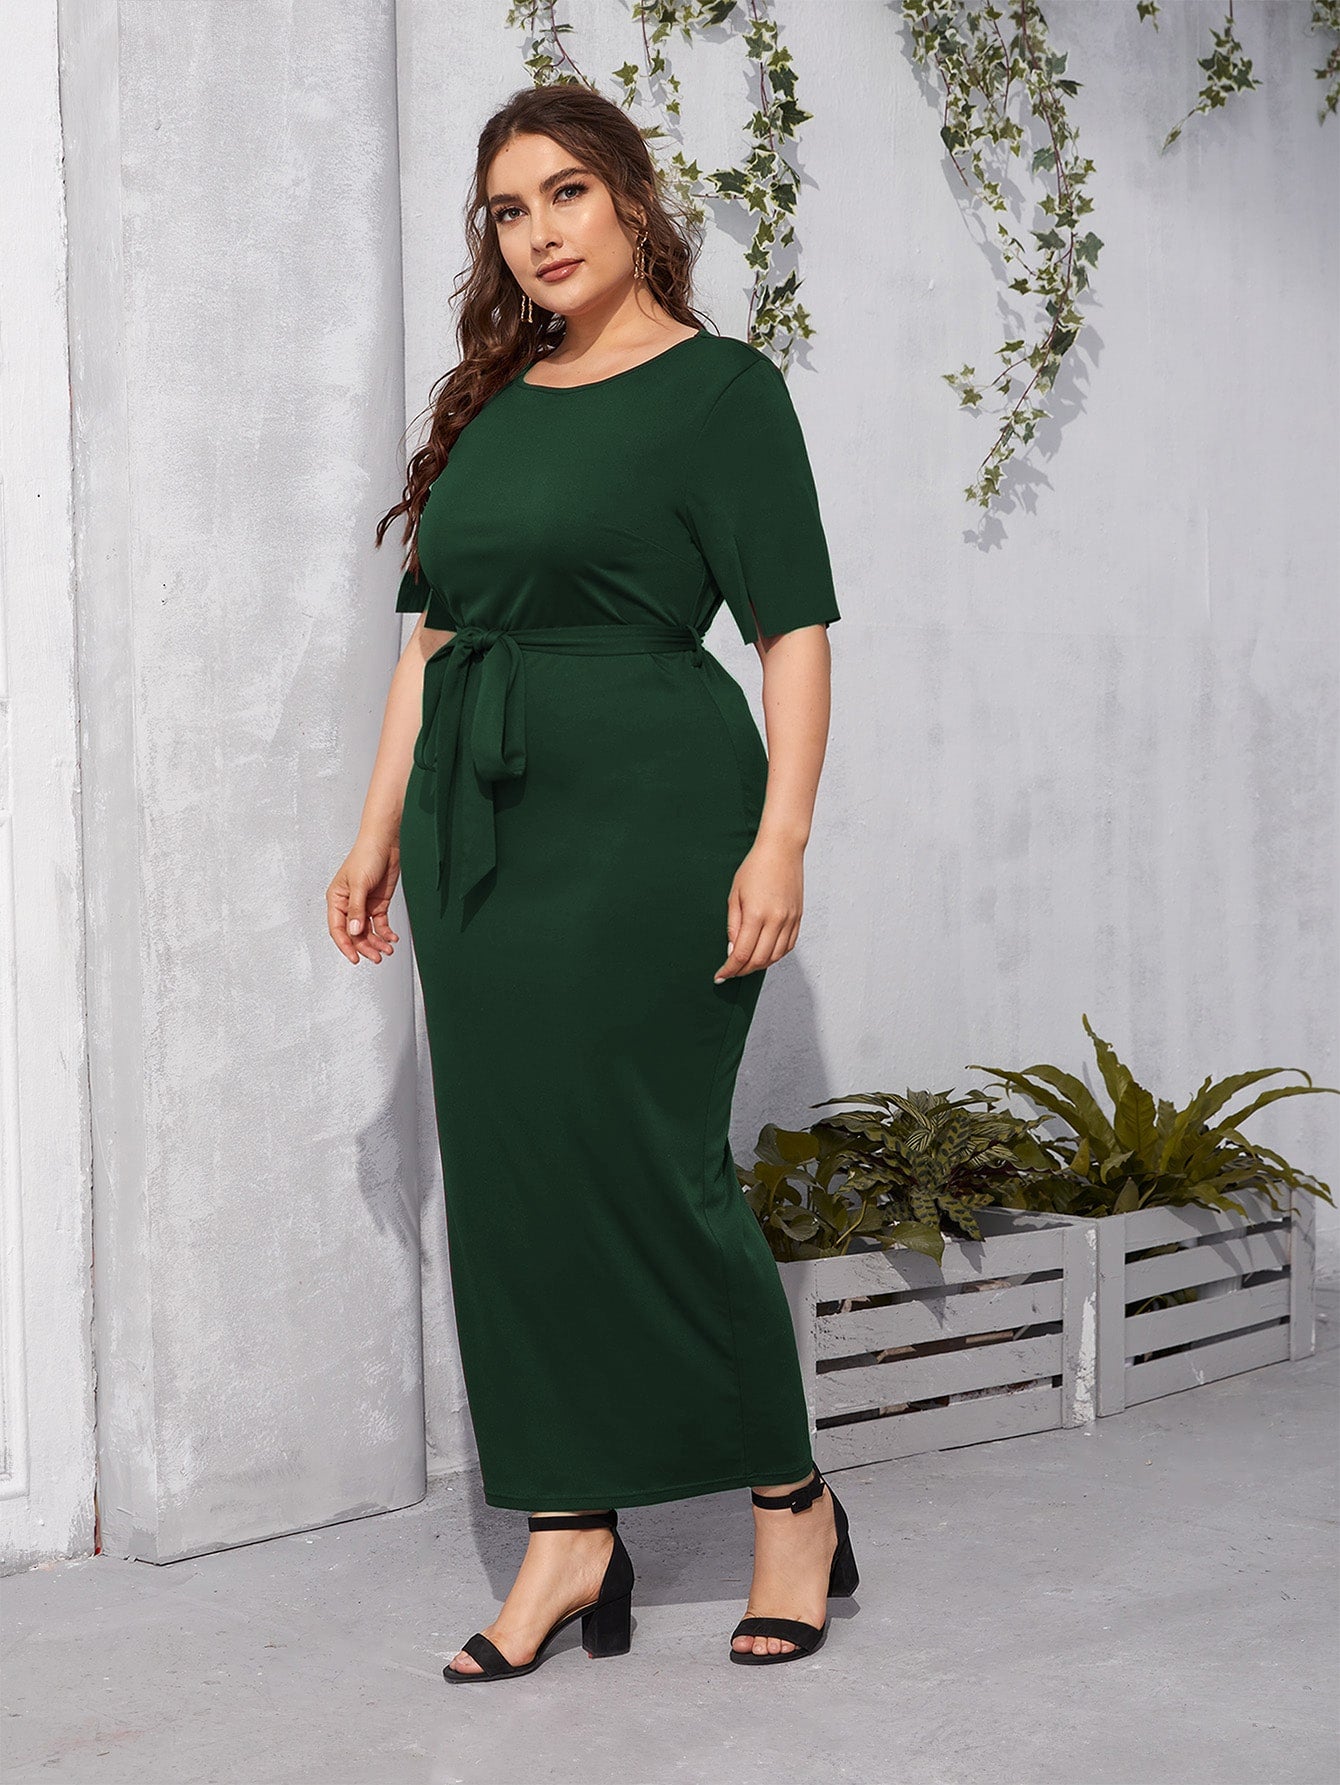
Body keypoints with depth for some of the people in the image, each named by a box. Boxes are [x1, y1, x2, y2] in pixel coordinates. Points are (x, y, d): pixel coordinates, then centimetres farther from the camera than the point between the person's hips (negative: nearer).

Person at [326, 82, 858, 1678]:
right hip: (478, 822, 7)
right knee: (505, 1168, 4)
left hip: (647, 810, -6)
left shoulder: (720, 385, -1)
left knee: (644, 1160, -5)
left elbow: (794, 629, -7)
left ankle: (792, 1500, 14)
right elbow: (434, 632, 18)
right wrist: (380, 827, 12)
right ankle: (570, 1537, 12)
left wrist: (780, 840, -16)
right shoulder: (488, 403, 17)